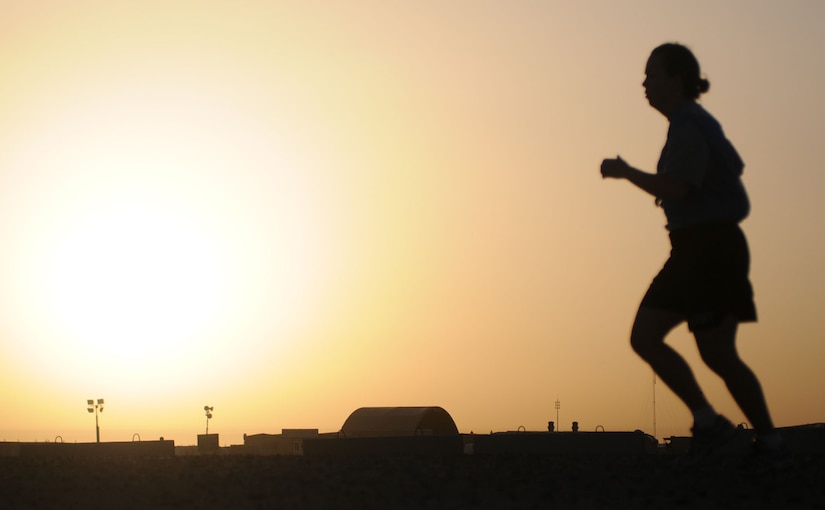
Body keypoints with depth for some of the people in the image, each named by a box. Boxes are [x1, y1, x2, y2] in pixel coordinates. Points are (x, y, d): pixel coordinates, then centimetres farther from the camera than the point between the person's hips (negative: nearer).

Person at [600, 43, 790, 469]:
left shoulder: (689, 125, -14)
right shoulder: (697, 123, 17)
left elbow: (676, 189, -25)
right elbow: (733, 168, 31)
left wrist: (624, 172, -12)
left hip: (711, 246, -10)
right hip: (691, 250, 10)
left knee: (717, 354, -7)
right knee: (644, 337, 2)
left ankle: (770, 442, 7)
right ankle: (707, 421, 4)